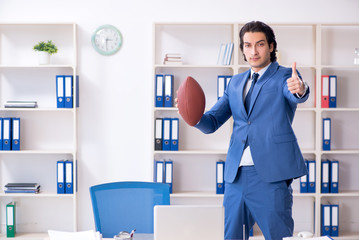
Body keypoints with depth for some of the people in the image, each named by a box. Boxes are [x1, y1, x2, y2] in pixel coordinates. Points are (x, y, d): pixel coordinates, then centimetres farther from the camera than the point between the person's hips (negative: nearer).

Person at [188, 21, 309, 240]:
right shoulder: (236, 82, 16)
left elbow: (295, 95, -21)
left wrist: (300, 89, -45)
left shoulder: (285, 76, 2)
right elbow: (212, 123, 15)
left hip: (270, 175, -5)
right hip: (236, 175, 5)